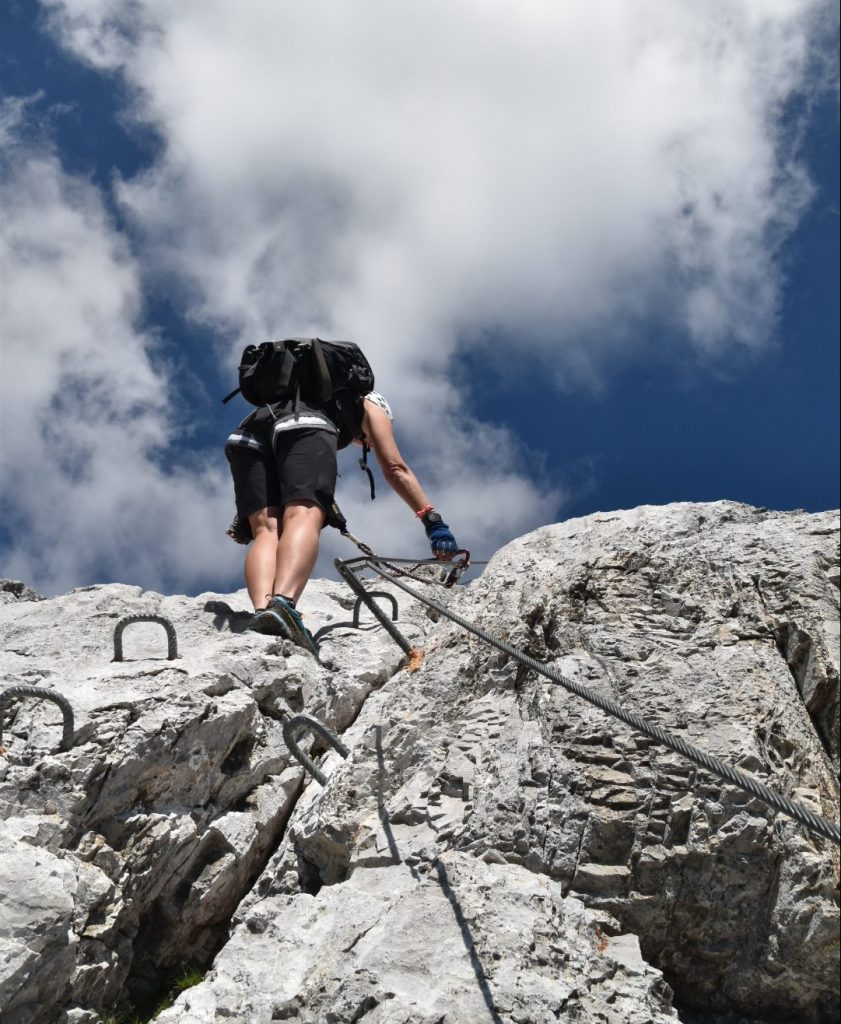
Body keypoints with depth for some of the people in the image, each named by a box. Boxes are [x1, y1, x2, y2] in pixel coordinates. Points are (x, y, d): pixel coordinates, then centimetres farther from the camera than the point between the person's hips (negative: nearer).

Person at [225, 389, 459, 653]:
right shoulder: (371, 407, 34)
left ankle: (261, 611, -33)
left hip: (246, 433, 5)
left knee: (266, 529, -6)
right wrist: (433, 522, 17)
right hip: (306, 424, -5)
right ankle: (282, 604, -49)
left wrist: (246, 516, 40)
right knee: (305, 516, -23)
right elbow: (395, 469, 20)